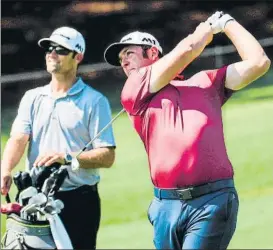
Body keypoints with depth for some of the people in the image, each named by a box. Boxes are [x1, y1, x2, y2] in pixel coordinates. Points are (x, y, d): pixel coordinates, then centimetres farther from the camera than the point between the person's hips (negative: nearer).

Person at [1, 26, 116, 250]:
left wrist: (67, 158, -22)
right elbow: (18, 139, 0)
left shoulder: (94, 101, 0)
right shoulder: (32, 98, 14)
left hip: (79, 200, -4)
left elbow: (107, 156, -7)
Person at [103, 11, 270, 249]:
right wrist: (210, 27, 21)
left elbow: (258, 62, 11)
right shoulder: (132, 92, 12)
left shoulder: (205, 82, 18)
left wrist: (226, 22, 21)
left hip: (213, 200, -2)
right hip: (167, 205, 2)